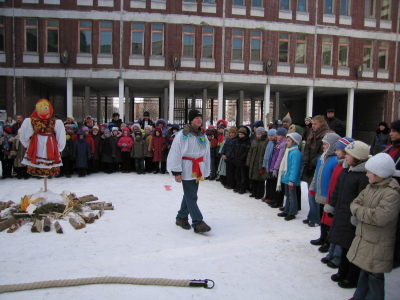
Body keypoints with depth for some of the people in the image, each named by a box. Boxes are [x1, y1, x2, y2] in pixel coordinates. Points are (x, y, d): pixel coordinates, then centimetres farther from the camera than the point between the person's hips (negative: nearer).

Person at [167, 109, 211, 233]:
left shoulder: (203, 137, 12)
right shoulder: (182, 135, -8)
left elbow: (206, 155, 16)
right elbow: (175, 154, -10)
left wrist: (204, 172, 13)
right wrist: (176, 172, -15)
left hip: (197, 169, 7)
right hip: (186, 169, -6)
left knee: (190, 194, 12)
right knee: (191, 196, -9)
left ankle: (181, 218, 26)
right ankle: (198, 223, -8)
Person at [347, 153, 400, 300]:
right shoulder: (370, 187, 5)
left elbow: (379, 217, -30)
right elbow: (355, 202, 7)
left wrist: (358, 211, -17)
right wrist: (357, 212, -15)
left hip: (378, 245, -8)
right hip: (363, 238, 8)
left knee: (375, 276, 8)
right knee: (364, 271, 24)